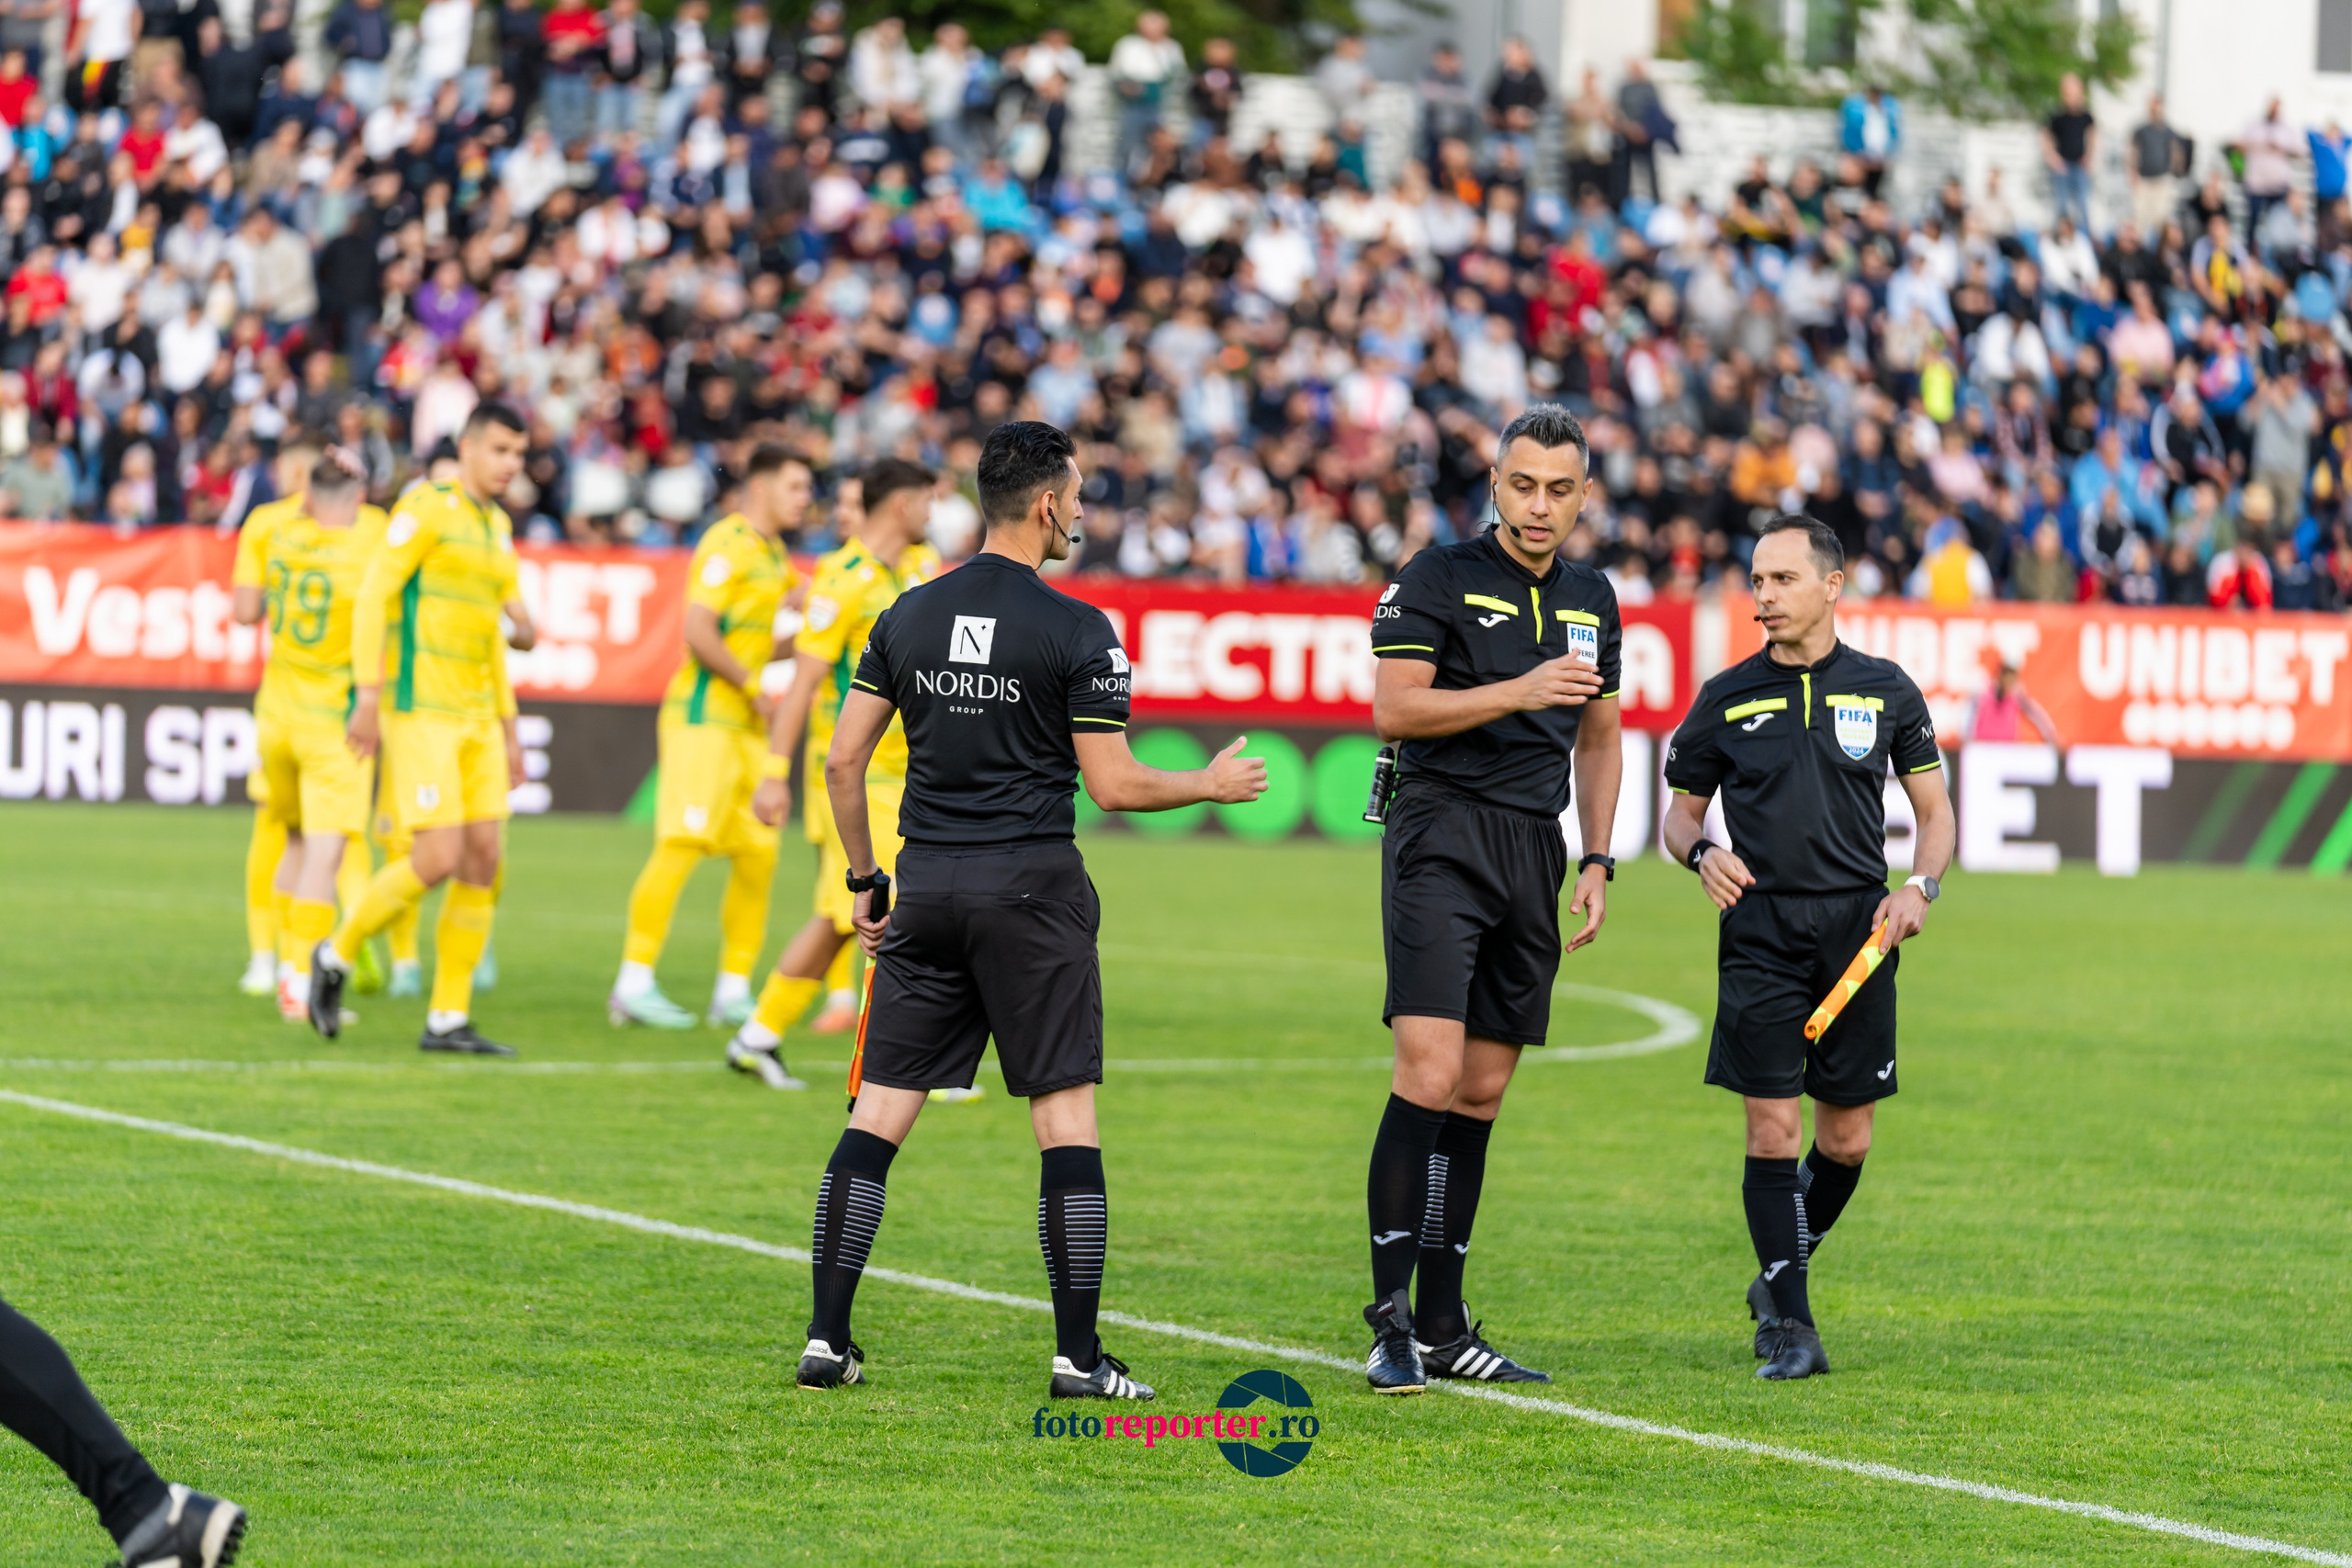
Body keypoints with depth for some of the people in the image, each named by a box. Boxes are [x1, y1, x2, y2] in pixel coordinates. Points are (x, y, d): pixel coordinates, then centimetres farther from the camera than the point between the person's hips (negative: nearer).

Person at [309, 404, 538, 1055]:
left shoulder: (498, 527, 17)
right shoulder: (427, 508, -8)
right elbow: (372, 596, -13)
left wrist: (508, 731, 21)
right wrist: (367, 696, -19)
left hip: (475, 716, 8)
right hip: (420, 710, -8)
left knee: (483, 862, 1)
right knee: (438, 860, -15)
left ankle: (447, 1020, 6)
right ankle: (336, 956, 7)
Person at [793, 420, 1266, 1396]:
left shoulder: (909, 616, 6)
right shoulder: (1076, 631, -9)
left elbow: (843, 759, 8)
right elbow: (1113, 786, -8)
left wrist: (863, 879, 18)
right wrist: (1215, 784, 9)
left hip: (926, 883, 5)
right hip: (1031, 887, -4)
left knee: (880, 1113, 6)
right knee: (1066, 1115, 0)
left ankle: (826, 1338, 1)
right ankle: (1078, 1355, -2)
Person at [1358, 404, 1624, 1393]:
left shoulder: (1591, 599, 15)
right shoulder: (1439, 578, -4)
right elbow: (1394, 709, -12)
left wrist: (1597, 861, 15)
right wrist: (1521, 691, -20)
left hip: (1534, 854, 6)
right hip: (1442, 839, -6)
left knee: (1483, 1092, 7)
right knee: (1430, 1077, -17)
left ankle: (1442, 1327, 12)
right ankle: (1391, 1321, -15)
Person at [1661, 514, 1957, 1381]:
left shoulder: (1885, 690, 6)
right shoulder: (1727, 698, 5)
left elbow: (1934, 809, 12)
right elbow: (1681, 812, 13)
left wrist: (1919, 887, -6)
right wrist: (1701, 852, -9)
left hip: (1859, 925, 1)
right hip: (1761, 928, -1)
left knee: (1846, 1140, 4)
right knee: (1772, 1125, -9)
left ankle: (1779, 1277, 28)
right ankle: (1789, 1326, -4)